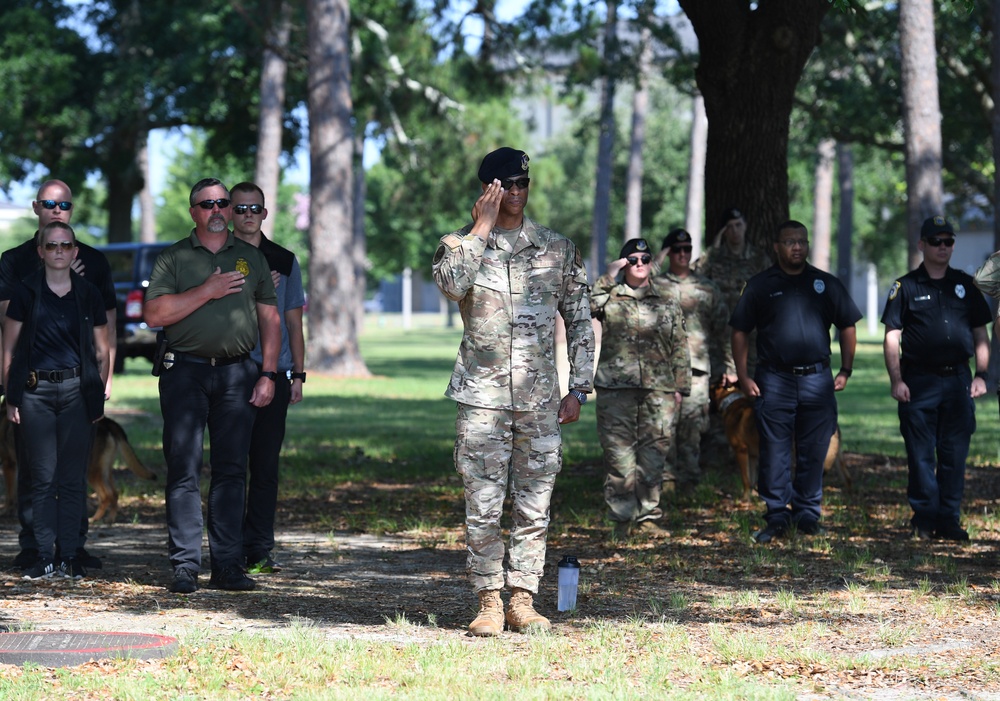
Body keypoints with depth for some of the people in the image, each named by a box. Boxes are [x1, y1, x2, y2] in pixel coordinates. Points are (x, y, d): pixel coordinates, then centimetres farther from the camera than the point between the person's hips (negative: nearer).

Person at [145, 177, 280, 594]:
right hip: (185, 371, -2)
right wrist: (206, 291, -11)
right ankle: (185, 566, -4)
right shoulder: (173, 259, 7)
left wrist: (268, 374, 5)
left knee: (232, 469, 1)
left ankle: (228, 565, 5)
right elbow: (154, 314, -5)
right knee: (183, 469, -5)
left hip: (237, 373, 2)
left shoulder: (252, 258, 15)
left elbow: (270, 319, 15)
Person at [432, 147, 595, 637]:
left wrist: (579, 388, 4)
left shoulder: (558, 249, 9)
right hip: (482, 396, -2)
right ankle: (489, 602, 4)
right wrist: (482, 228, -13)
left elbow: (580, 321, 11)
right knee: (483, 507, -3)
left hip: (540, 399, 2)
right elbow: (451, 283, -20)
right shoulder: (460, 245, 4)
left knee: (534, 507, 3)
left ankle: (523, 601, 10)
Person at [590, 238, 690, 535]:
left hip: (659, 389, 2)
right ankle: (622, 516, 4)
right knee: (618, 452, -3)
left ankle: (648, 514, 11)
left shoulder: (667, 302, 14)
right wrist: (609, 278, -8)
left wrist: (681, 386, 8)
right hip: (616, 387, -2)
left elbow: (680, 347, 15)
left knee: (655, 452, 1)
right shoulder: (610, 297, 8)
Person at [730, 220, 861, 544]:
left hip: (817, 380, 1)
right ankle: (777, 517, 4)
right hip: (774, 380, -1)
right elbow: (740, 332, 7)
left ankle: (807, 514, 13)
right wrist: (743, 377, -1)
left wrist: (845, 371, 7)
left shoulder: (826, 284, 10)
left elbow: (848, 326, 15)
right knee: (775, 453, -1)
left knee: (813, 453, 5)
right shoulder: (760, 285, 6)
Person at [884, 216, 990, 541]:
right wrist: (896, 380, -9)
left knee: (954, 454, 3)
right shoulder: (906, 287, 3)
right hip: (919, 381, -2)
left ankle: (948, 519, 9)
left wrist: (980, 375, 3)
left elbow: (980, 335, 13)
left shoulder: (966, 285, 11)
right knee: (921, 455, 0)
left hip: (958, 380, 2)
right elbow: (892, 337, 0)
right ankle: (924, 518, 8)